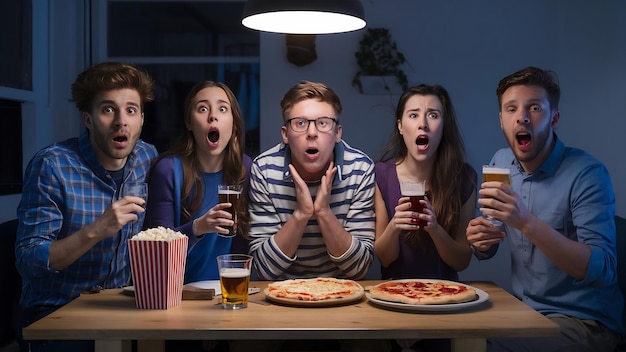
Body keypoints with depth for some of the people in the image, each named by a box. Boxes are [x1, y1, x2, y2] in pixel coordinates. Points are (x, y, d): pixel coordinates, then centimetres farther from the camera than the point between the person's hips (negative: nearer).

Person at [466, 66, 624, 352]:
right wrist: (480, 239, -14)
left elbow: (602, 270, -27)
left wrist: (527, 222, -38)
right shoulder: (501, 162, 3)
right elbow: (486, 251, 11)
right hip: (525, 308, 6)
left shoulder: (587, 174, -18)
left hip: (584, 320, -6)